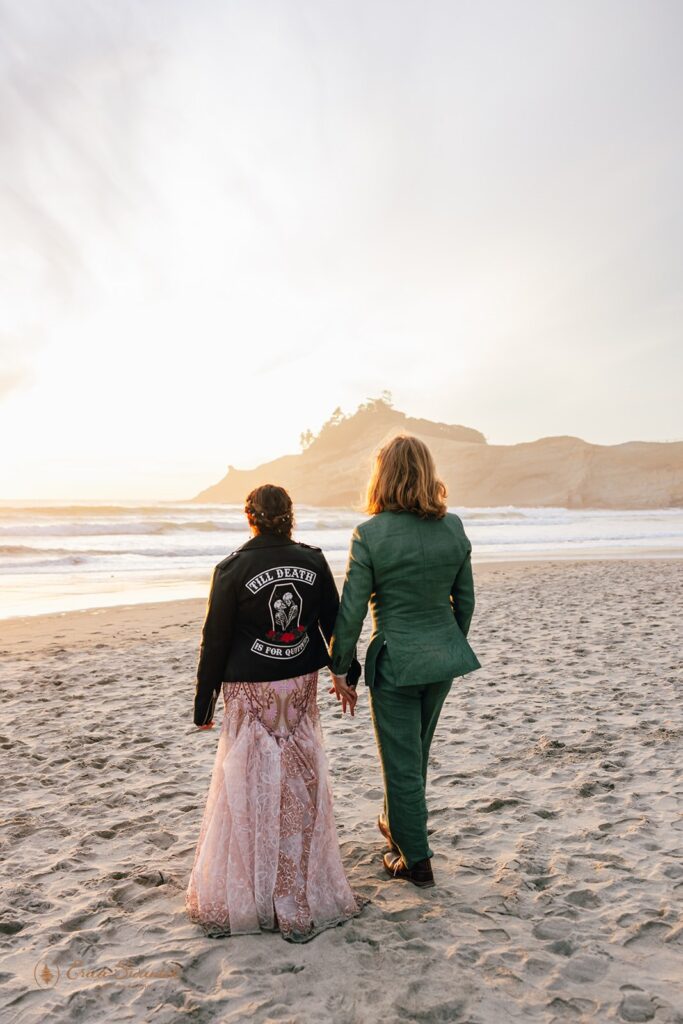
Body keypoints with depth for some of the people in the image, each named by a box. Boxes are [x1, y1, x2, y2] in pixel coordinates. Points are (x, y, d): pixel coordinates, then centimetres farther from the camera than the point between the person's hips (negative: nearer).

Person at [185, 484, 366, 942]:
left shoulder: (233, 569, -13)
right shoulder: (313, 561, -4)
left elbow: (215, 641, -8)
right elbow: (335, 622, 4)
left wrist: (204, 702, 1)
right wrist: (348, 675, 16)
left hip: (250, 696, -3)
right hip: (300, 688, 3)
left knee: (247, 792, 8)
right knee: (301, 789, 14)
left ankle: (238, 900, 23)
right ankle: (304, 896, 27)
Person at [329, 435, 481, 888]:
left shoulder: (370, 533, -16)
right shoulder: (453, 527, -3)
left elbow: (352, 609, -13)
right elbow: (465, 599, 5)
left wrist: (340, 667, -1)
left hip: (395, 660, -5)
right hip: (443, 656, 6)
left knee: (402, 762, 10)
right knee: (416, 753, 25)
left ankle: (416, 859, 23)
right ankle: (398, 825, 46)